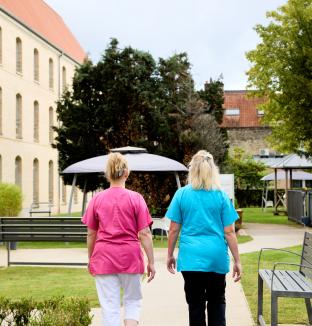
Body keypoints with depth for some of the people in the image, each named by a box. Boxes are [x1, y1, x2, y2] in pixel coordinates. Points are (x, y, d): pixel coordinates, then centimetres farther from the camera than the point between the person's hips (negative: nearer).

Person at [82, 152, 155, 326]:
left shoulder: (97, 199, 0)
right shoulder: (136, 198, -4)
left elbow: (91, 234, 6)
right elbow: (144, 234, -6)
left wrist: (91, 259, 18)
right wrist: (151, 262, 1)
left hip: (104, 258, 1)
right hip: (130, 257, -1)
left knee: (110, 306, 7)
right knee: (133, 301, 16)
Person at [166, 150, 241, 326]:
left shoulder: (182, 194, -1)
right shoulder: (221, 196, -1)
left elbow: (174, 229, 0)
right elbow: (229, 232, -2)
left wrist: (170, 255, 11)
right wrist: (237, 261, 4)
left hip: (191, 256, 0)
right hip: (217, 256, 1)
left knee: (196, 304, 8)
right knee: (217, 301, 16)